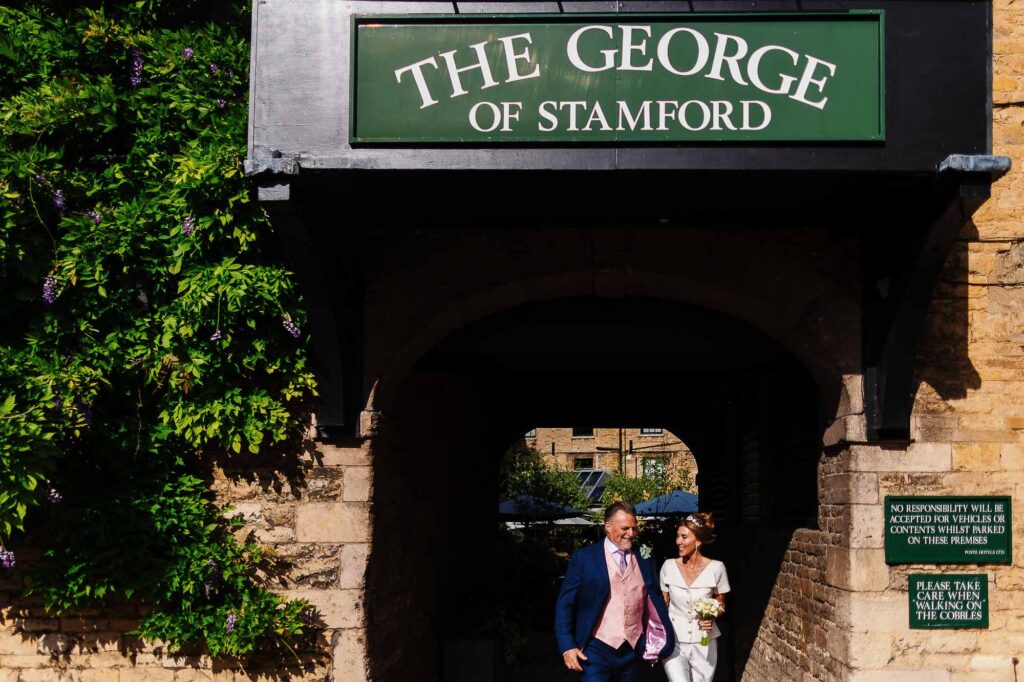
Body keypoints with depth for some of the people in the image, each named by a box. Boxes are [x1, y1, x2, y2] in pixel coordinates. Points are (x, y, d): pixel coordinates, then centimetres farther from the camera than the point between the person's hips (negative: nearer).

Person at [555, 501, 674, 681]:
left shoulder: (644, 560, 7)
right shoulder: (583, 558, -3)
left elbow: (655, 601, 14)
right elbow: (564, 604, -3)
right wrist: (567, 647, -10)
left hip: (633, 651, 4)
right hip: (597, 650, -4)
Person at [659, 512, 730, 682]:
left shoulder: (716, 568, -8)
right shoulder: (669, 567, -3)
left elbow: (720, 604, 7)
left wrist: (712, 616, -14)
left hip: (704, 642, 0)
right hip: (674, 640, 0)